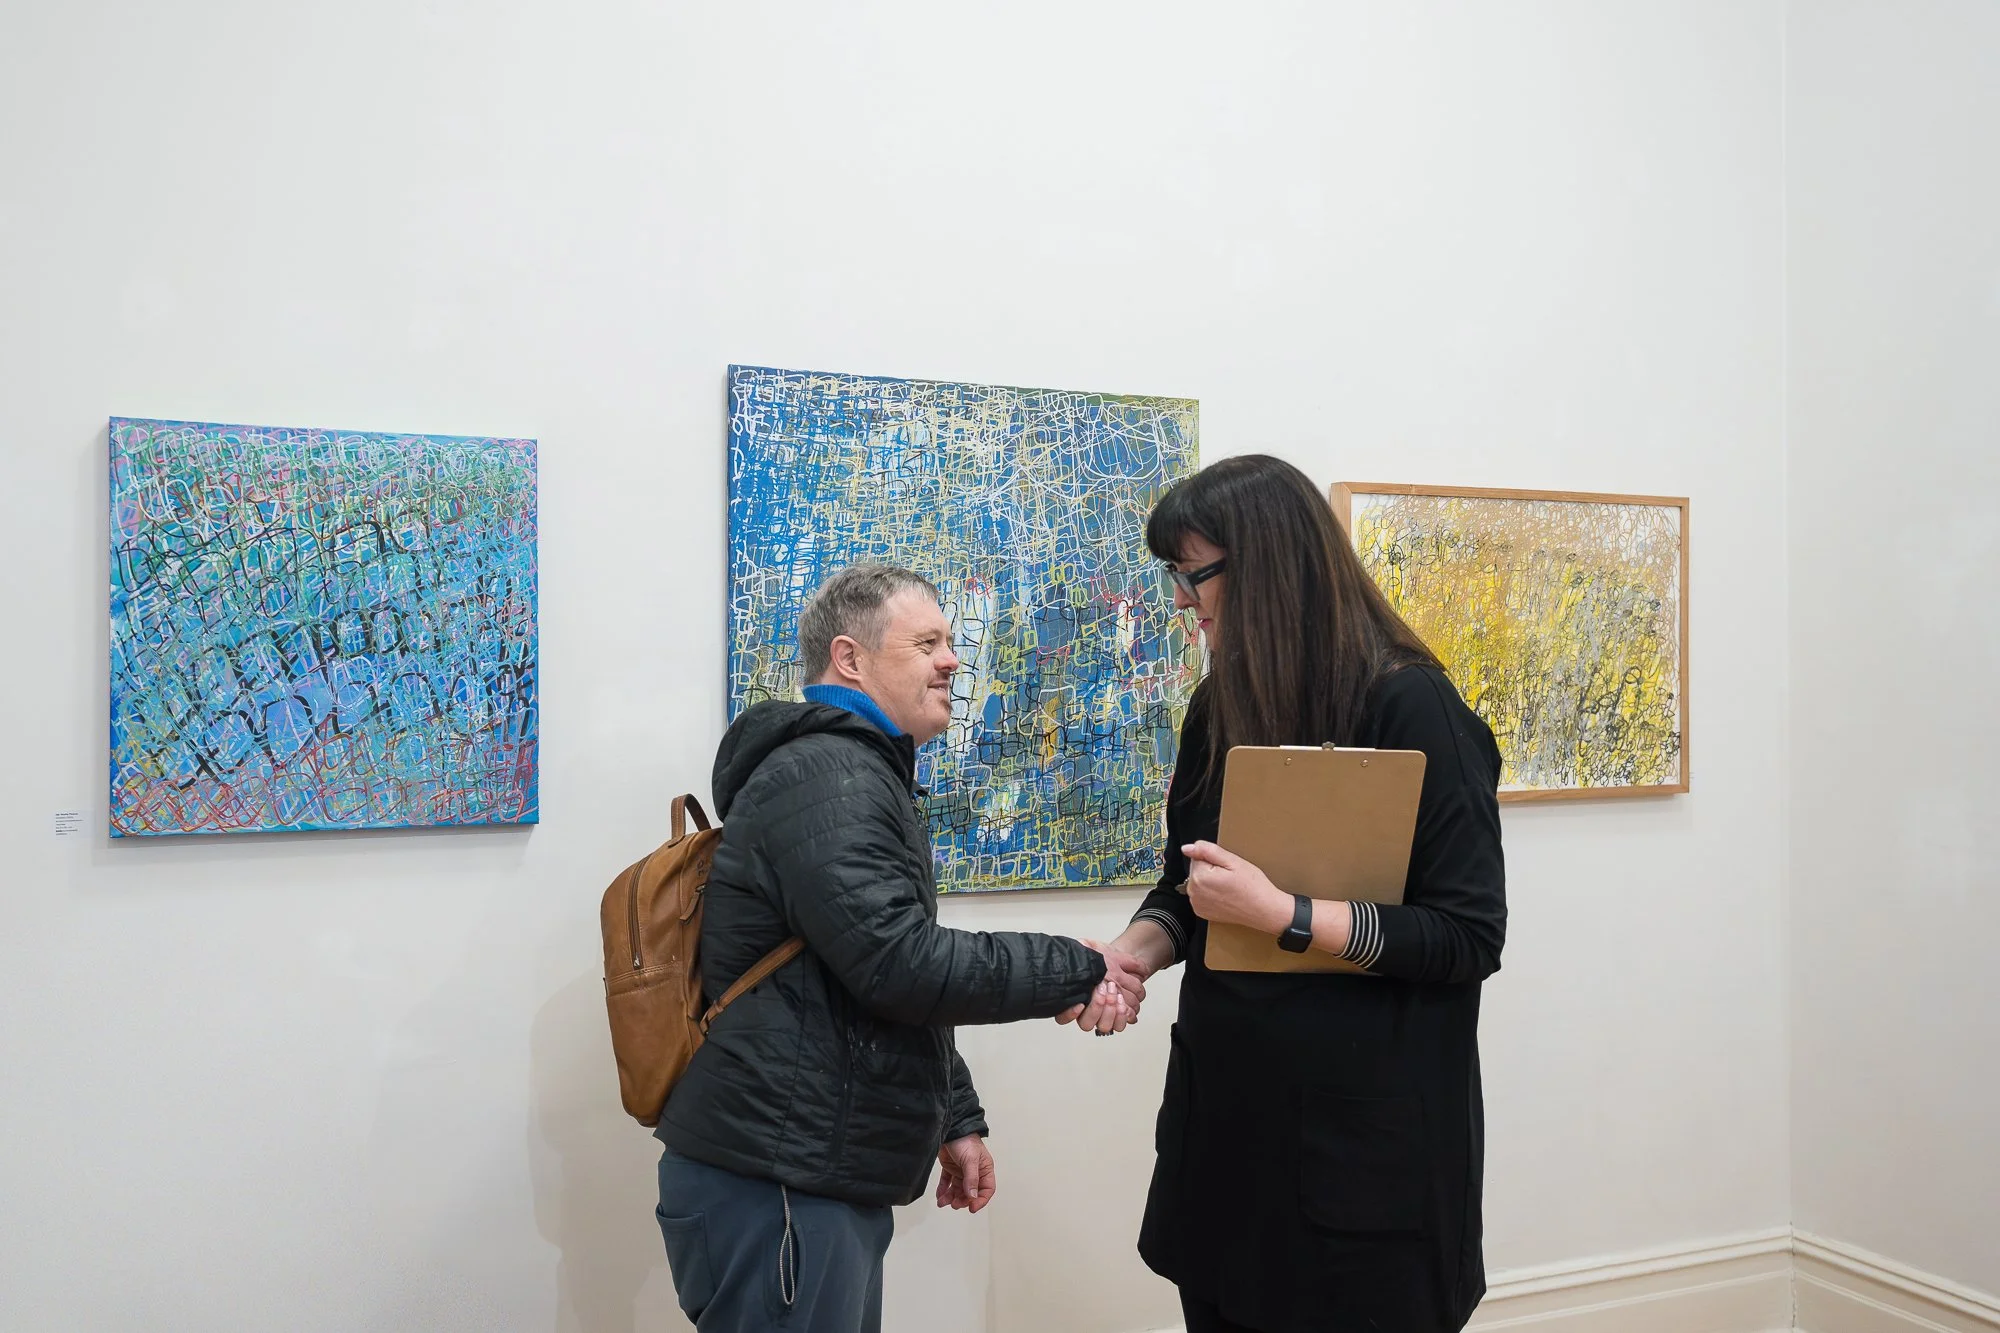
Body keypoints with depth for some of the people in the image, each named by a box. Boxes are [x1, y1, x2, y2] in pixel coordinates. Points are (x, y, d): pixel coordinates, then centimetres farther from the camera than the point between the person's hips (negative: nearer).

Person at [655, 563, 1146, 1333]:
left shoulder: (861, 776, 19)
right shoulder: (824, 773, -15)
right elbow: (900, 965, -24)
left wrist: (956, 1120, 19)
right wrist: (1077, 972, -15)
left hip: (827, 1182, 10)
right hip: (774, 1189, -10)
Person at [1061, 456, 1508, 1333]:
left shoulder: (1411, 709, -15)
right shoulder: (1218, 709, 5)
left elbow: (1469, 937, -16)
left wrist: (1279, 913, -23)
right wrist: (1132, 953, -7)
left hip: (1368, 1129, -6)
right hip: (1223, 1107, 6)